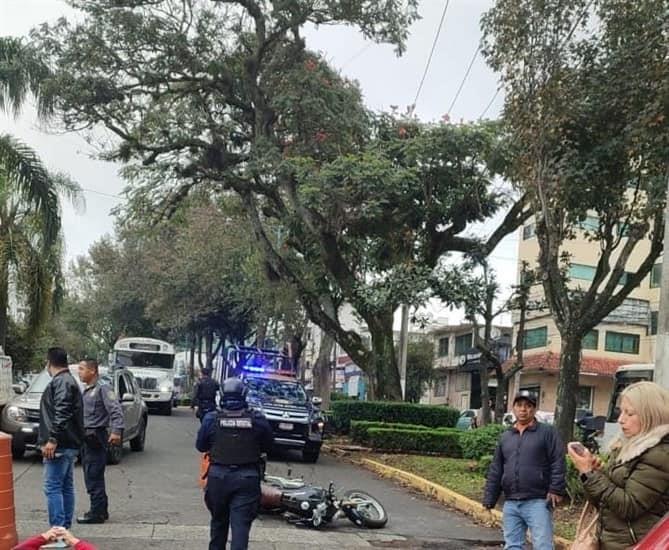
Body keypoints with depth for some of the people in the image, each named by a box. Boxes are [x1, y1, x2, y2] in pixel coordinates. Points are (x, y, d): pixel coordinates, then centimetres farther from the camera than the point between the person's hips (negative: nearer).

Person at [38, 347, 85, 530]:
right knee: (66, 487, 12)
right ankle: (65, 527, 18)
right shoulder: (70, 381, 20)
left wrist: (52, 440, -26)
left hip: (60, 446, -10)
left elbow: (62, 413, -23)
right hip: (70, 445, 10)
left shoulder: (60, 382, -12)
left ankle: (58, 528, -11)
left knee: (53, 487, -10)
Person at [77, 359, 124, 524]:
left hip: (96, 438, -9)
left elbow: (116, 410, -20)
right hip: (86, 437, 9)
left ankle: (97, 513, -1)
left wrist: (116, 430, -30)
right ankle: (101, 510, 23)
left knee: (94, 477, -7)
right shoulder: (86, 390, 17)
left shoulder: (103, 388, -11)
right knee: (91, 476, 14)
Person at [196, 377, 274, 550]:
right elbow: (268, 446, 5)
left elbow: (200, 446, 6)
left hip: (218, 477, 2)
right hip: (247, 479, -1)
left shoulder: (211, 419, -6)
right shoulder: (258, 420, -6)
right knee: (241, 524, -3)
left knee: (219, 521, 21)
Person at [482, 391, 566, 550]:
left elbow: (558, 463, -5)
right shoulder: (505, 437, 16)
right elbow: (495, 470, 16)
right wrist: (489, 499, 12)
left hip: (537, 502, -5)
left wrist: (556, 489, -15)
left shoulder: (547, 432, 2)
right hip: (511, 504, 5)